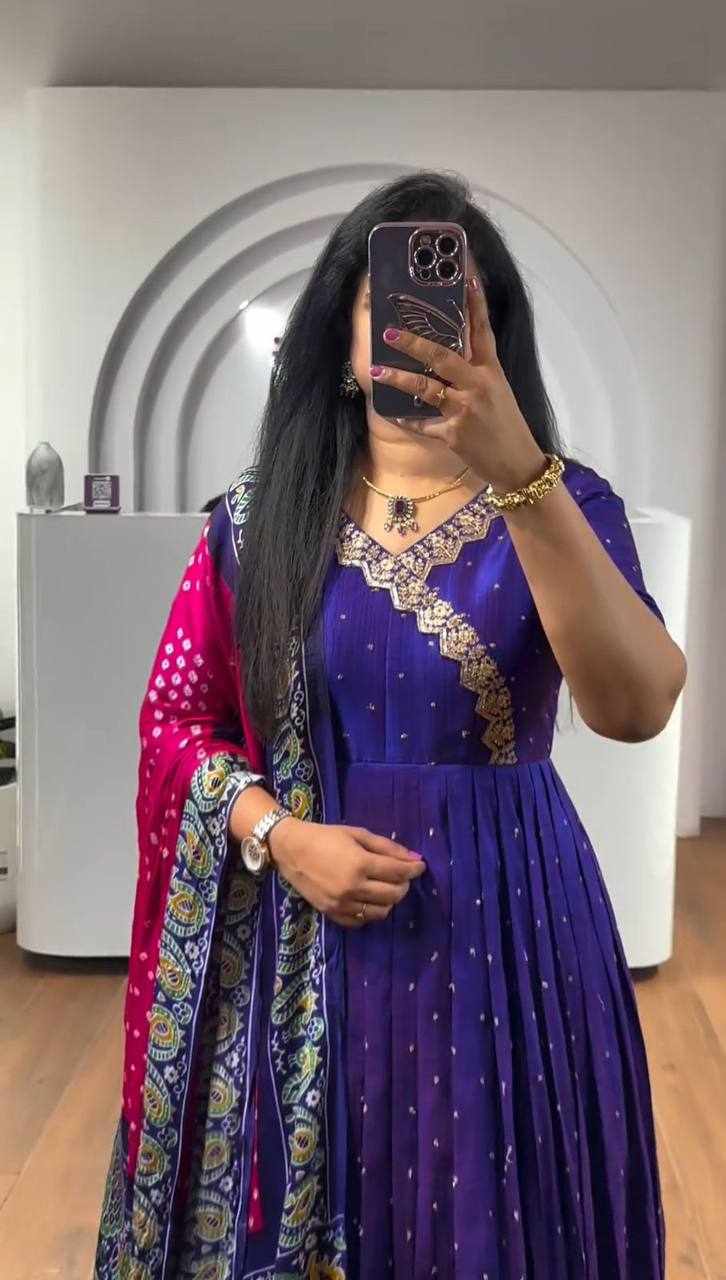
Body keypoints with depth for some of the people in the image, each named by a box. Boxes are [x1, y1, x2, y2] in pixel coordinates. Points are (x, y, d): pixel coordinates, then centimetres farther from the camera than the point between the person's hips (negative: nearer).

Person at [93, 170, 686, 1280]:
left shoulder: (561, 503, -6)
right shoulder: (262, 515, 0)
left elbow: (636, 707, -25)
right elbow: (174, 720, 4)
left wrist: (518, 470, -36)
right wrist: (280, 836, -14)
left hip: (497, 927, -1)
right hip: (293, 939, 2)